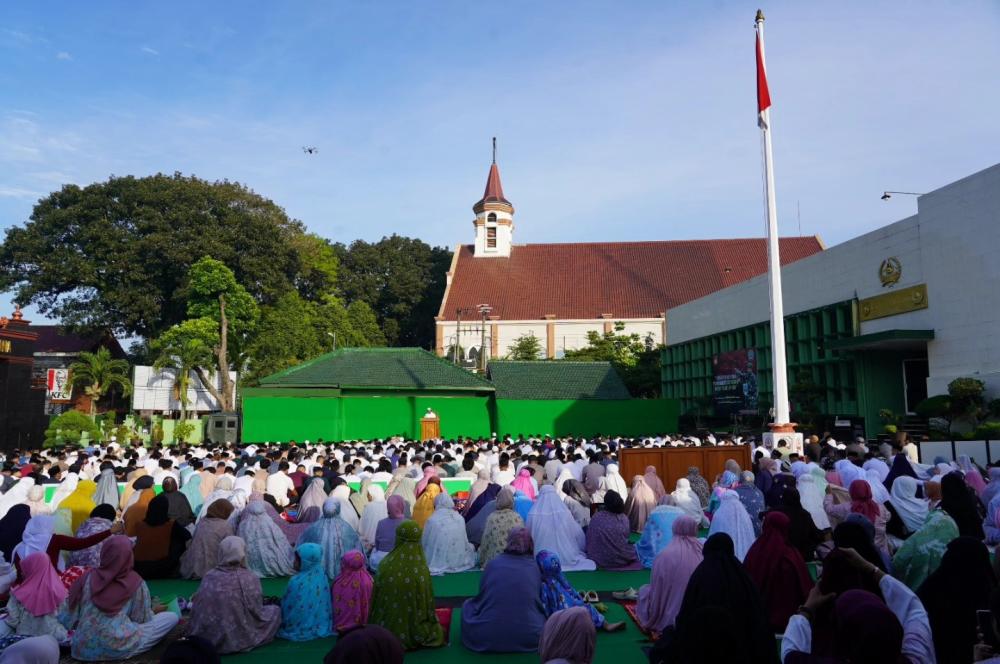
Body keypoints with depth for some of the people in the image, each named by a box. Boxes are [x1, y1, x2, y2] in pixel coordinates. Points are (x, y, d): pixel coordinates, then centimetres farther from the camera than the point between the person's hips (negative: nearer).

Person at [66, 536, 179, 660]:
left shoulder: (89, 578, -2)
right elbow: (142, 618, 0)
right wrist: (154, 611, 21)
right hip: (116, 648, -4)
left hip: (83, 647, 5)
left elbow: (75, 614, 6)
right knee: (172, 617, 0)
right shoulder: (135, 583, -10)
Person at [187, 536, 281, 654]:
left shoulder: (208, 576, -5)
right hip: (240, 639, -5)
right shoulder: (250, 578, -16)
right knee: (275, 610, 14)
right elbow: (256, 612, -9)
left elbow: (197, 612, 1)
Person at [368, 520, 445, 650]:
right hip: (414, 633, -2)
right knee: (437, 629, 26)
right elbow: (428, 602, -9)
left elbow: (375, 598, -6)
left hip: (386, 630, 3)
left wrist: (374, 624, 11)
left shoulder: (386, 565, -16)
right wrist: (430, 622, 10)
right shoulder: (422, 570, -19)